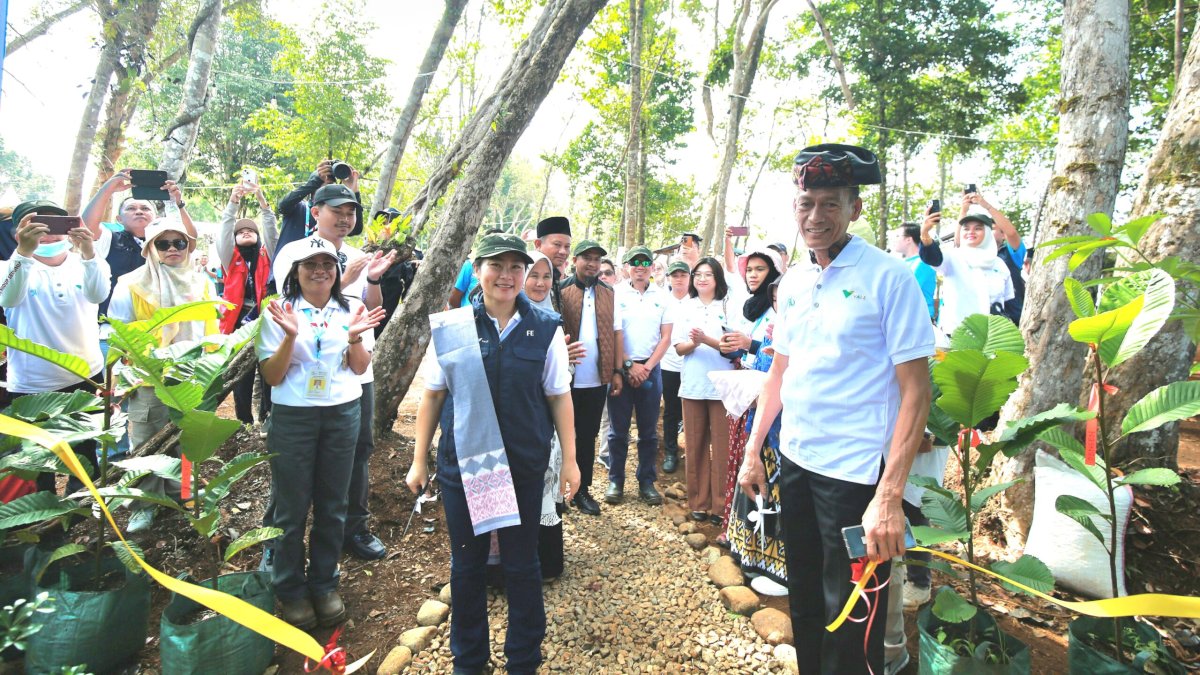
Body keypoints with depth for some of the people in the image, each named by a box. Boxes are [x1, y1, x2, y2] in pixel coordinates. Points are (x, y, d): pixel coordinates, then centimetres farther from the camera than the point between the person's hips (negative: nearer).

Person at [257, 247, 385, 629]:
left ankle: (324, 584, 27)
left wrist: (355, 337, -16)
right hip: (293, 415, -2)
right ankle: (290, 590, 24)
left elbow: (360, 368, 3)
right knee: (291, 507, 6)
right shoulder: (280, 312, -2)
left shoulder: (351, 310, 4)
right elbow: (272, 376, -5)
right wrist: (290, 336, -20)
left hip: (343, 414, 2)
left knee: (333, 505, 11)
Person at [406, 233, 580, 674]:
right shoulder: (450, 326, -3)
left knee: (522, 565, 12)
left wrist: (570, 459, 2)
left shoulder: (545, 329, -4)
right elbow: (433, 395, 3)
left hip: (524, 466, 0)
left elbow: (559, 397, 1)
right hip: (463, 462, 1)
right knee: (466, 564, 15)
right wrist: (419, 460, 5)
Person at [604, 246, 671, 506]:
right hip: (621, 367, -2)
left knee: (649, 431, 6)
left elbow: (665, 337, 4)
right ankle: (615, 481, 13)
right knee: (618, 430, 3)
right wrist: (629, 365, -8)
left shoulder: (662, 296, 6)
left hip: (650, 368, 2)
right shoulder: (616, 294, 0)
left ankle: (647, 482, 16)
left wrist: (647, 367, -5)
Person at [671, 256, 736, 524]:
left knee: (721, 447, 1)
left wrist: (706, 339, -20)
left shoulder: (728, 307, 1)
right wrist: (692, 343, -16)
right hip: (692, 385, 3)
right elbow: (679, 348, 5)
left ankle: (720, 504, 11)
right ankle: (699, 502, 17)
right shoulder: (685, 308, 11)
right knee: (695, 445, 8)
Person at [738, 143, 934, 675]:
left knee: (850, 624, 8)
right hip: (795, 461, 6)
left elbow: (915, 391, -15)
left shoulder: (888, 278, -12)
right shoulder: (793, 281, 6)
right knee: (803, 601, 21)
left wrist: (890, 497, -21)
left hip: (855, 471, -6)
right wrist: (752, 452, 11)